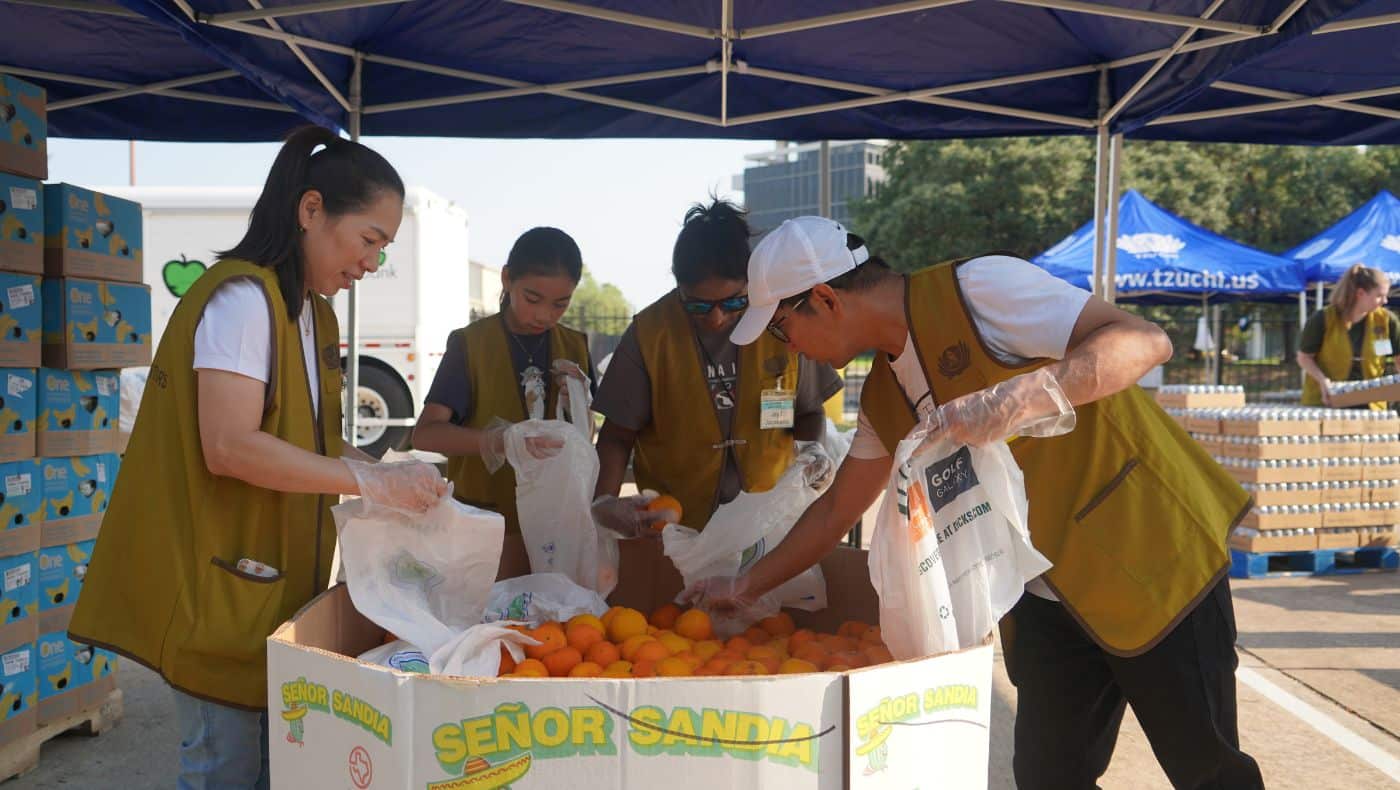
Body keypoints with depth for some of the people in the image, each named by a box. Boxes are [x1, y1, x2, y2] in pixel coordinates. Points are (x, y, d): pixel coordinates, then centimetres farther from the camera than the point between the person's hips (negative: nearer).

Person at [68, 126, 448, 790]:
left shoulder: (313, 313, 14)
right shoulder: (242, 297, -16)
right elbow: (229, 446, -24)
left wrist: (387, 474, 0)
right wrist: (369, 481, -21)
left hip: (278, 579, 9)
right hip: (219, 582, -9)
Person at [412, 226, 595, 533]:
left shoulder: (574, 347, 2)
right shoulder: (471, 343, -11)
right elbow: (425, 433, -21)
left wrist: (577, 405, -14)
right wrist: (500, 440, -36)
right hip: (482, 517, -3)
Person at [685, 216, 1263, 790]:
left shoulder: (977, 289, -17)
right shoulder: (884, 395, 7)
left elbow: (1145, 342, -25)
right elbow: (838, 507, 19)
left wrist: (1021, 397, -39)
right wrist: (747, 586, 20)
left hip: (1151, 558, -7)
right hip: (1046, 594, 7)